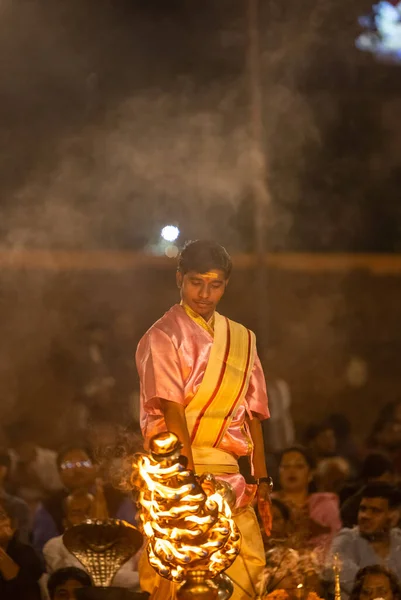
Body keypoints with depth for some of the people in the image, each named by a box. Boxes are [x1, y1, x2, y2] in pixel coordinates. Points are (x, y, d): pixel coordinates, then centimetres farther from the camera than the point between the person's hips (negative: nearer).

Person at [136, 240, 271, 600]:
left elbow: (253, 414, 14)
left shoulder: (242, 340, 16)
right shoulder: (164, 337, -3)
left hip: (230, 476, 6)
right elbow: (172, 411, -12)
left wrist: (261, 481, 8)